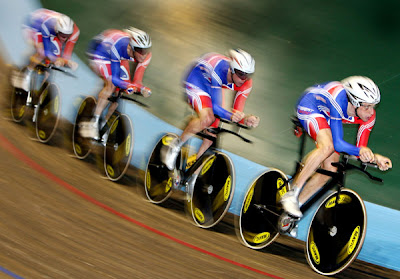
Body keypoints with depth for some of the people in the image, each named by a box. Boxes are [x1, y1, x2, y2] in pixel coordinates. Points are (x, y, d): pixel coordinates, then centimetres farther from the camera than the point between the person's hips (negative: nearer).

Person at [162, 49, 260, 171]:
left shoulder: (246, 82, -25)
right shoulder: (219, 71, -40)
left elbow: (237, 112, -21)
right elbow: (214, 105, -37)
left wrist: (246, 119, -44)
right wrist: (230, 116, -55)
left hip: (213, 86, 6)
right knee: (207, 118, -33)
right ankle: (175, 146, -12)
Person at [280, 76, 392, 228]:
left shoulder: (369, 116, -22)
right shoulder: (339, 102, -40)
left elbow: (360, 150, -14)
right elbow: (338, 143, -39)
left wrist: (375, 158, -32)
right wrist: (361, 150, -53)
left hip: (326, 116, 7)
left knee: (330, 169, -6)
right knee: (327, 146, -35)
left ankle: (296, 204, 9)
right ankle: (291, 195, -27)